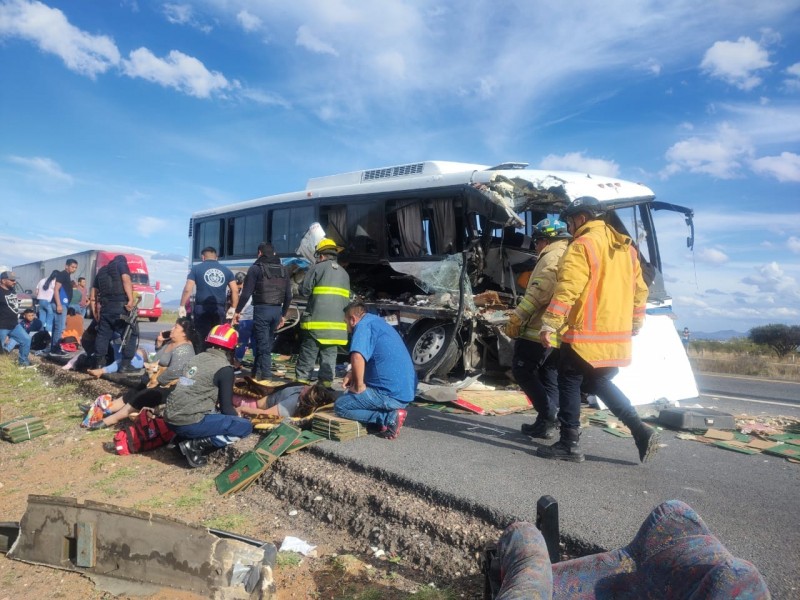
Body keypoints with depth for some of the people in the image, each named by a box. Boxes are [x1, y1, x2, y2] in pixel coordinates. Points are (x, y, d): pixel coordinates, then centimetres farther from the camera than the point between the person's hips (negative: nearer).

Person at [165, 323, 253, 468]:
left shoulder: (198, 358, 15)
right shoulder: (224, 368, -7)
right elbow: (226, 408, -6)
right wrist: (238, 418, 17)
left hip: (171, 418, 8)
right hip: (190, 422, -8)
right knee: (246, 426, -3)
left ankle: (183, 437, 12)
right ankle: (196, 444, -9)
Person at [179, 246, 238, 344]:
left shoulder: (196, 268, 4)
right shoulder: (227, 270, 10)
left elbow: (188, 289, -4)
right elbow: (235, 291, 5)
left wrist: (182, 306, 4)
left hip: (202, 309, -2)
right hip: (220, 310, 2)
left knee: (202, 339, 1)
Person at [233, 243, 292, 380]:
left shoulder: (256, 268, -3)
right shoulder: (283, 270, 13)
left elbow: (246, 293, -7)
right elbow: (288, 296, 13)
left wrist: (237, 311, 1)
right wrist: (284, 314, 21)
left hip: (262, 309, -5)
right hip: (277, 310, 5)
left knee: (263, 344, -2)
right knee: (267, 343, 14)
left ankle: (266, 375, -3)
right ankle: (257, 372, 24)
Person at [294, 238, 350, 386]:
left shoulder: (317, 267, -2)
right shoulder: (344, 273, 16)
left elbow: (304, 290, -2)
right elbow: (347, 299, 18)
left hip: (317, 320, -5)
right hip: (337, 322, 5)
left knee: (308, 354, 1)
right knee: (329, 355, 9)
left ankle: (301, 380, 3)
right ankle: (326, 381, 9)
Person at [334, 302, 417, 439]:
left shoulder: (364, 324, -12)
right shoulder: (377, 321, 19)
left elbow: (357, 356, -31)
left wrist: (359, 386, -17)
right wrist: (352, 374, 16)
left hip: (392, 393, -10)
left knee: (340, 406, 1)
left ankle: (389, 417, -8)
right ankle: (391, 412, 7)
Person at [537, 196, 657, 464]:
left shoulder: (583, 246, -10)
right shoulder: (626, 247, 16)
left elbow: (567, 289, -20)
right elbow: (640, 290, 20)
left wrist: (549, 324, -20)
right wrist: (635, 324, 28)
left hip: (586, 334, -8)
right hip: (618, 335, 9)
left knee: (569, 383, 3)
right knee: (599, 382, 21)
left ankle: (570, 444, 8)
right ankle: (640, 431, 14)